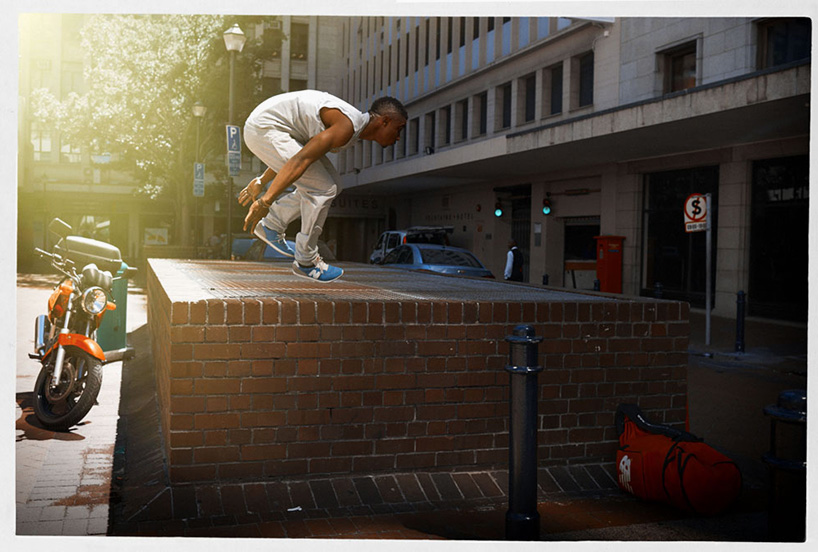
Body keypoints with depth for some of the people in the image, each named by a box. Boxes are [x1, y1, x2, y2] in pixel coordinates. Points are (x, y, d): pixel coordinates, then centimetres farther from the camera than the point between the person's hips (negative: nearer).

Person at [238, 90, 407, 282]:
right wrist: (266, 201, -29)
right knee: (323, 189, -12)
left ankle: (271, 225, 13)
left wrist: (261, 182, 25)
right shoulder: (347, 126, -19)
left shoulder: (350, 123, 13)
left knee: (332, 184, 9)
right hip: (265, 129, -10)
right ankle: (306, 262, -1)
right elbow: (299, 161, -27)